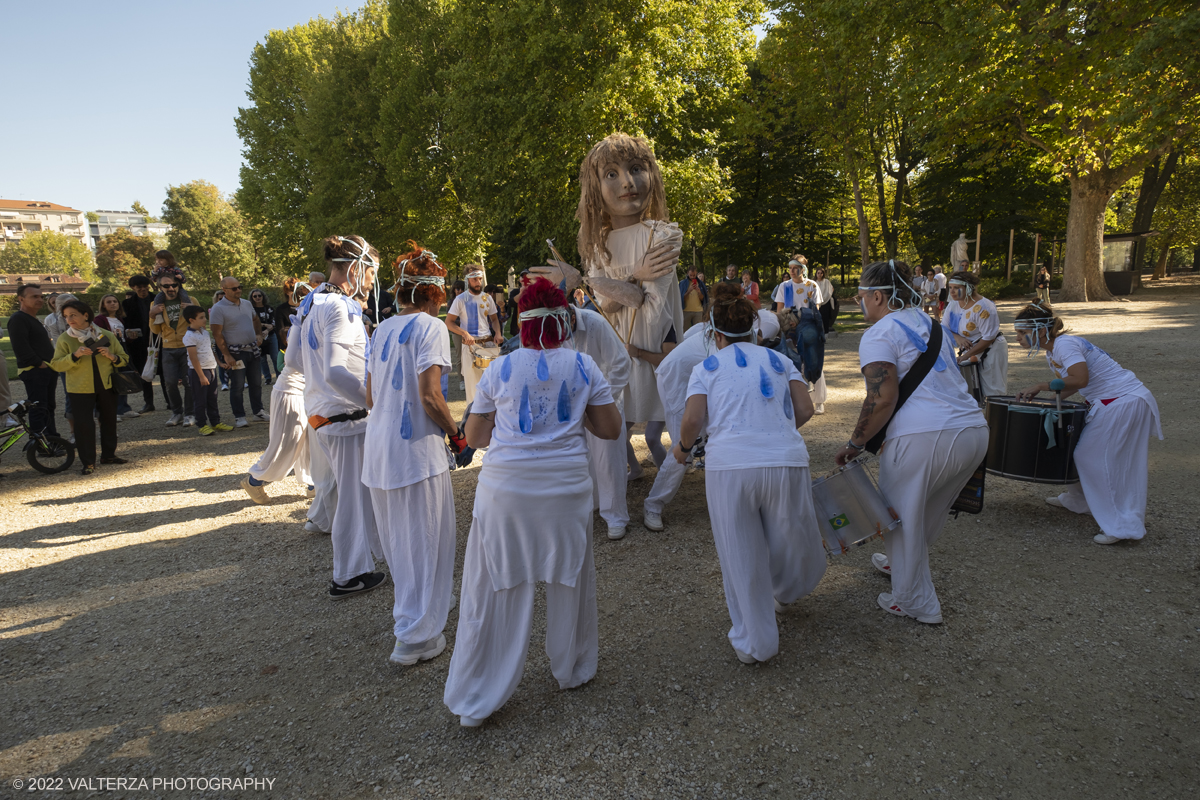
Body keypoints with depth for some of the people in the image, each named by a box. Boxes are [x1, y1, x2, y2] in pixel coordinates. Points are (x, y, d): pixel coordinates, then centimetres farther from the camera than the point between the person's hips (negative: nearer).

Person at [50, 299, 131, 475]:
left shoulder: (106, 335, 2)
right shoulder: (64, 339, -2)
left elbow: (124, 359, 6)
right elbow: (56, 365, -9)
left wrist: (112, 356, -16)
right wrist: (75, 355, -24)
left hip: (107, 386, 2)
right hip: (80, 389, -2)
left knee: (109, 421, 12)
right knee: (84, 424, -6)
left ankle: (108, 454, 28)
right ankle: (88, 462, 2)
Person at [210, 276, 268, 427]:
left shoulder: (247, 304, 9)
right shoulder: (218, 309, -10)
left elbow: (256, 321, 24)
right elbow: (217, 334, -12)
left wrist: (259, 335, 4)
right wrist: (226, 355, -16)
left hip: (252, 350, 6)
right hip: (235, 353, -6)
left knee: (256, 383, 13)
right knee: (237, 386, -2)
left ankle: (258, 411, 26)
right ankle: (239, 417, 6)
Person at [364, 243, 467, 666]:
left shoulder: (383, 329, 12)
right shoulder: (430, 327, -11)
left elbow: (371, 397, 14)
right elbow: (429, 397, -19)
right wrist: (456, 434, -7)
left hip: (377, 449, 8)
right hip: (416, 451, -8)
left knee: (397, 541, 21)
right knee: (423, 543, 4)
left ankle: (406, 613, 40)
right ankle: (414, 637, 13)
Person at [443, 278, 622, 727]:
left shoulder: (500, 369, 3)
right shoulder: (583, 366, 3)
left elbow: (474, 436, 8)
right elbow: (610, 428, 4)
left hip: (505, 487, 0)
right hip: (566, 486, 1)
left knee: (494, 589, 8)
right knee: (569, 580, 18)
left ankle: (475, 700, 18)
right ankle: (573, 669, 38)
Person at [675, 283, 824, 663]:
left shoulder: (706, 367, 11)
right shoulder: (778, 360, 18)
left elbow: (692, 421, -1)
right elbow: (805, 411, 9)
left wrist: (682, 448, 18)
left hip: (729, 464, -1)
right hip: (786, 460, 2)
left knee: (741, 557, 12)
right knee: (791, 541, 23)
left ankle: (753, 644, 25)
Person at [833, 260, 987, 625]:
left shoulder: (878, 335, -4)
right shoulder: (929, 323, 21)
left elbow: (882, 399, -15)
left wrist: (855, 444, -6)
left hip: (923, 436, -8)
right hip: (974, 430, 9)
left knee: (901, 514, 10)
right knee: (931, 512, 25)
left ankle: (914, 601, 21)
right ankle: (901, 564, 47)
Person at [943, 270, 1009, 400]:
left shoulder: (983, 307, -21)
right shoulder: (953, 305, 2)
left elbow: (989, 338, -21)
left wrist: (967, 355, -20)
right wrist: (957, 337, -18)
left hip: (990, 351, -7)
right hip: (970, 349, 7)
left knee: (993, 393, -4)